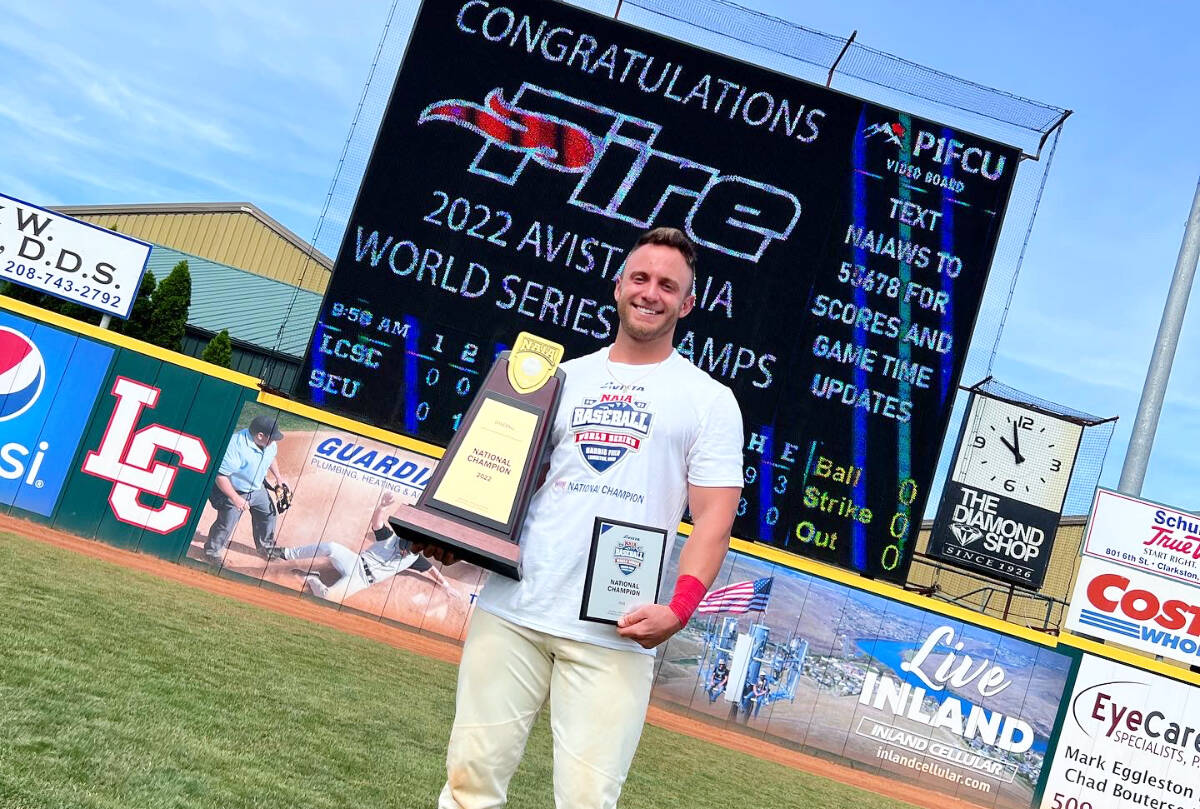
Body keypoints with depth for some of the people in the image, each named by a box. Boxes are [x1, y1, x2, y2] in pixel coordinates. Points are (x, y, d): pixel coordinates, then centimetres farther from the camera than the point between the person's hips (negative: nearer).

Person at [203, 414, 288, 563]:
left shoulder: (269, 443, -15)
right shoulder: (236, 446, -38)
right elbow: (220, 475, -33)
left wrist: (278, 476, 7)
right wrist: (235, 498, -31)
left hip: (257, 489, 7)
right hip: (233, 491, -7)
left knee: (268, 514, 18)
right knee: (226, 524, 6)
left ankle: (266, 547, 43)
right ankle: (212, 551, 33)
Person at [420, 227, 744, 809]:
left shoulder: (709, 399, 7)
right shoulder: (564, 377, 18)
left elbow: (713, 518, 1)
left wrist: (679, 609, -14)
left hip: (615, 633, -3)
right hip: (510, 609, 3)